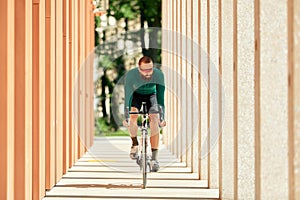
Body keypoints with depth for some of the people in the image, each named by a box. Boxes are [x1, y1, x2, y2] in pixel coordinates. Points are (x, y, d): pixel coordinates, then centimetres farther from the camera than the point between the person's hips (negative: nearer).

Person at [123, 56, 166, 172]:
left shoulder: (158, 74, -34)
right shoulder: (131, 74, -36)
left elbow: (161, 96, -32)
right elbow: (128, 96, -35)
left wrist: (162, 117, -36)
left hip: (151, 95, 0)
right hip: (136, 95, 0)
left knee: (154, 120, -20)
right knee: (133, 116, -26)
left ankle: (154, 158, -19)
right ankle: (134, 143, 2)